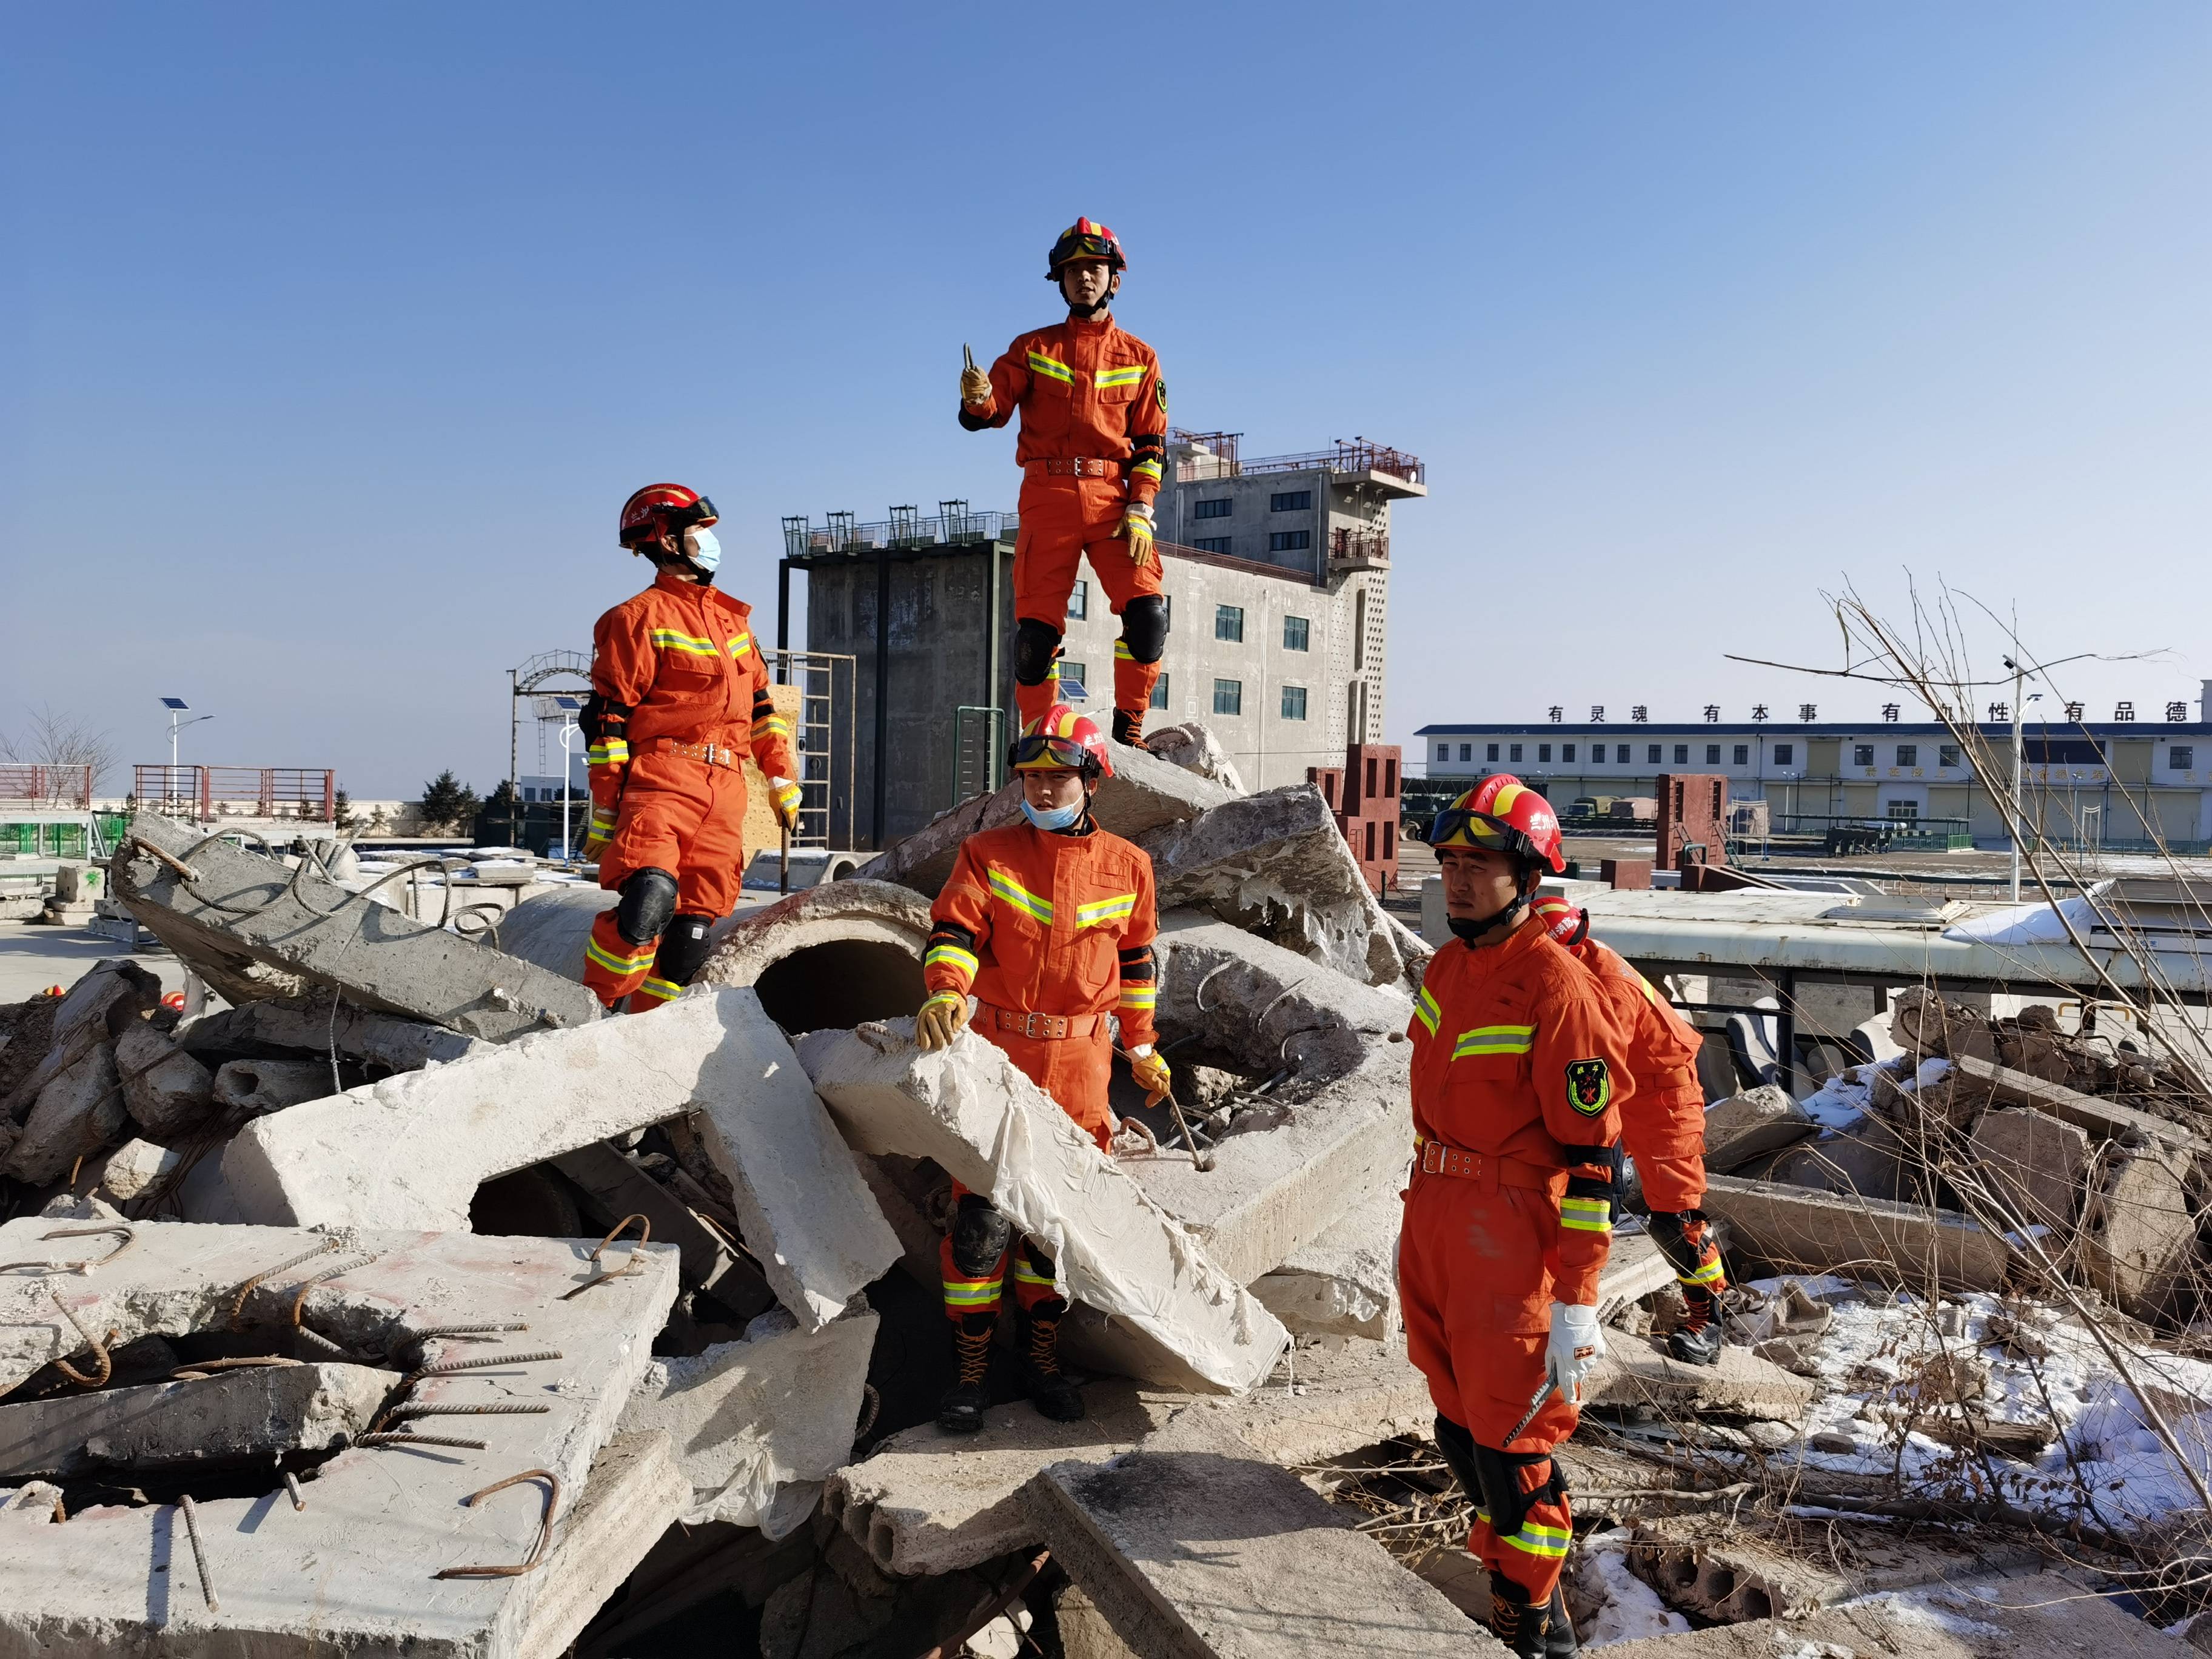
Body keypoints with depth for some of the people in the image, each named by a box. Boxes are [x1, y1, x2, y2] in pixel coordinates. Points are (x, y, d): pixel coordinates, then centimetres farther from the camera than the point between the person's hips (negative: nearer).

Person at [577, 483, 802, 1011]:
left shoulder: (732, 617, 22)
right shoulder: (640, 618, 0)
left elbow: (760, 703, 26)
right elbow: (607, 720, -3)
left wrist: (782, 777, 19)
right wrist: (604, 810, -7)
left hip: (725, 789, 7)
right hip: (661, 781, -7)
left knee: (693, 927, 2)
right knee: (649, 901, -24)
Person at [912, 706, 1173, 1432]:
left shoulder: (1126, 866, 6)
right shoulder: (987, 854, 1)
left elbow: (1136, 961, 16)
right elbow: (953, 930, -10)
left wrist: (1142, 1048, 18)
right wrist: (945, 990, -30)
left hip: (1080, 1065, 2)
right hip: (996, 1052, -1)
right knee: (981, 1211, -4)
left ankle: (1041, 1353, 26)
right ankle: (971, 1364, 11)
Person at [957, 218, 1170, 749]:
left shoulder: (1139, 358, 13)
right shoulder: (1032, 348, 12)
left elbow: (1151, 444, 9)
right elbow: (990, 412, 3)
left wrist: (1140, 510, -5)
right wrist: (978, 398, -22)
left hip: (1114, 499, 0)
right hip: (1048, 497, 0)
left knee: (1147, 614, -17)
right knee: (1036, 626, -4)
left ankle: (1128, 728, -2)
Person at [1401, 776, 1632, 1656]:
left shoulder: (1560, 989, -17)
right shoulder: (1446, 969, 8)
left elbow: (1590, 1157, -17)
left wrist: (1576, 1302, -18)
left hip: (1511, 1243, -8)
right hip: (1436, 1228, 8)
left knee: (1508, 1448, 1)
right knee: (1461, 1429, 16)